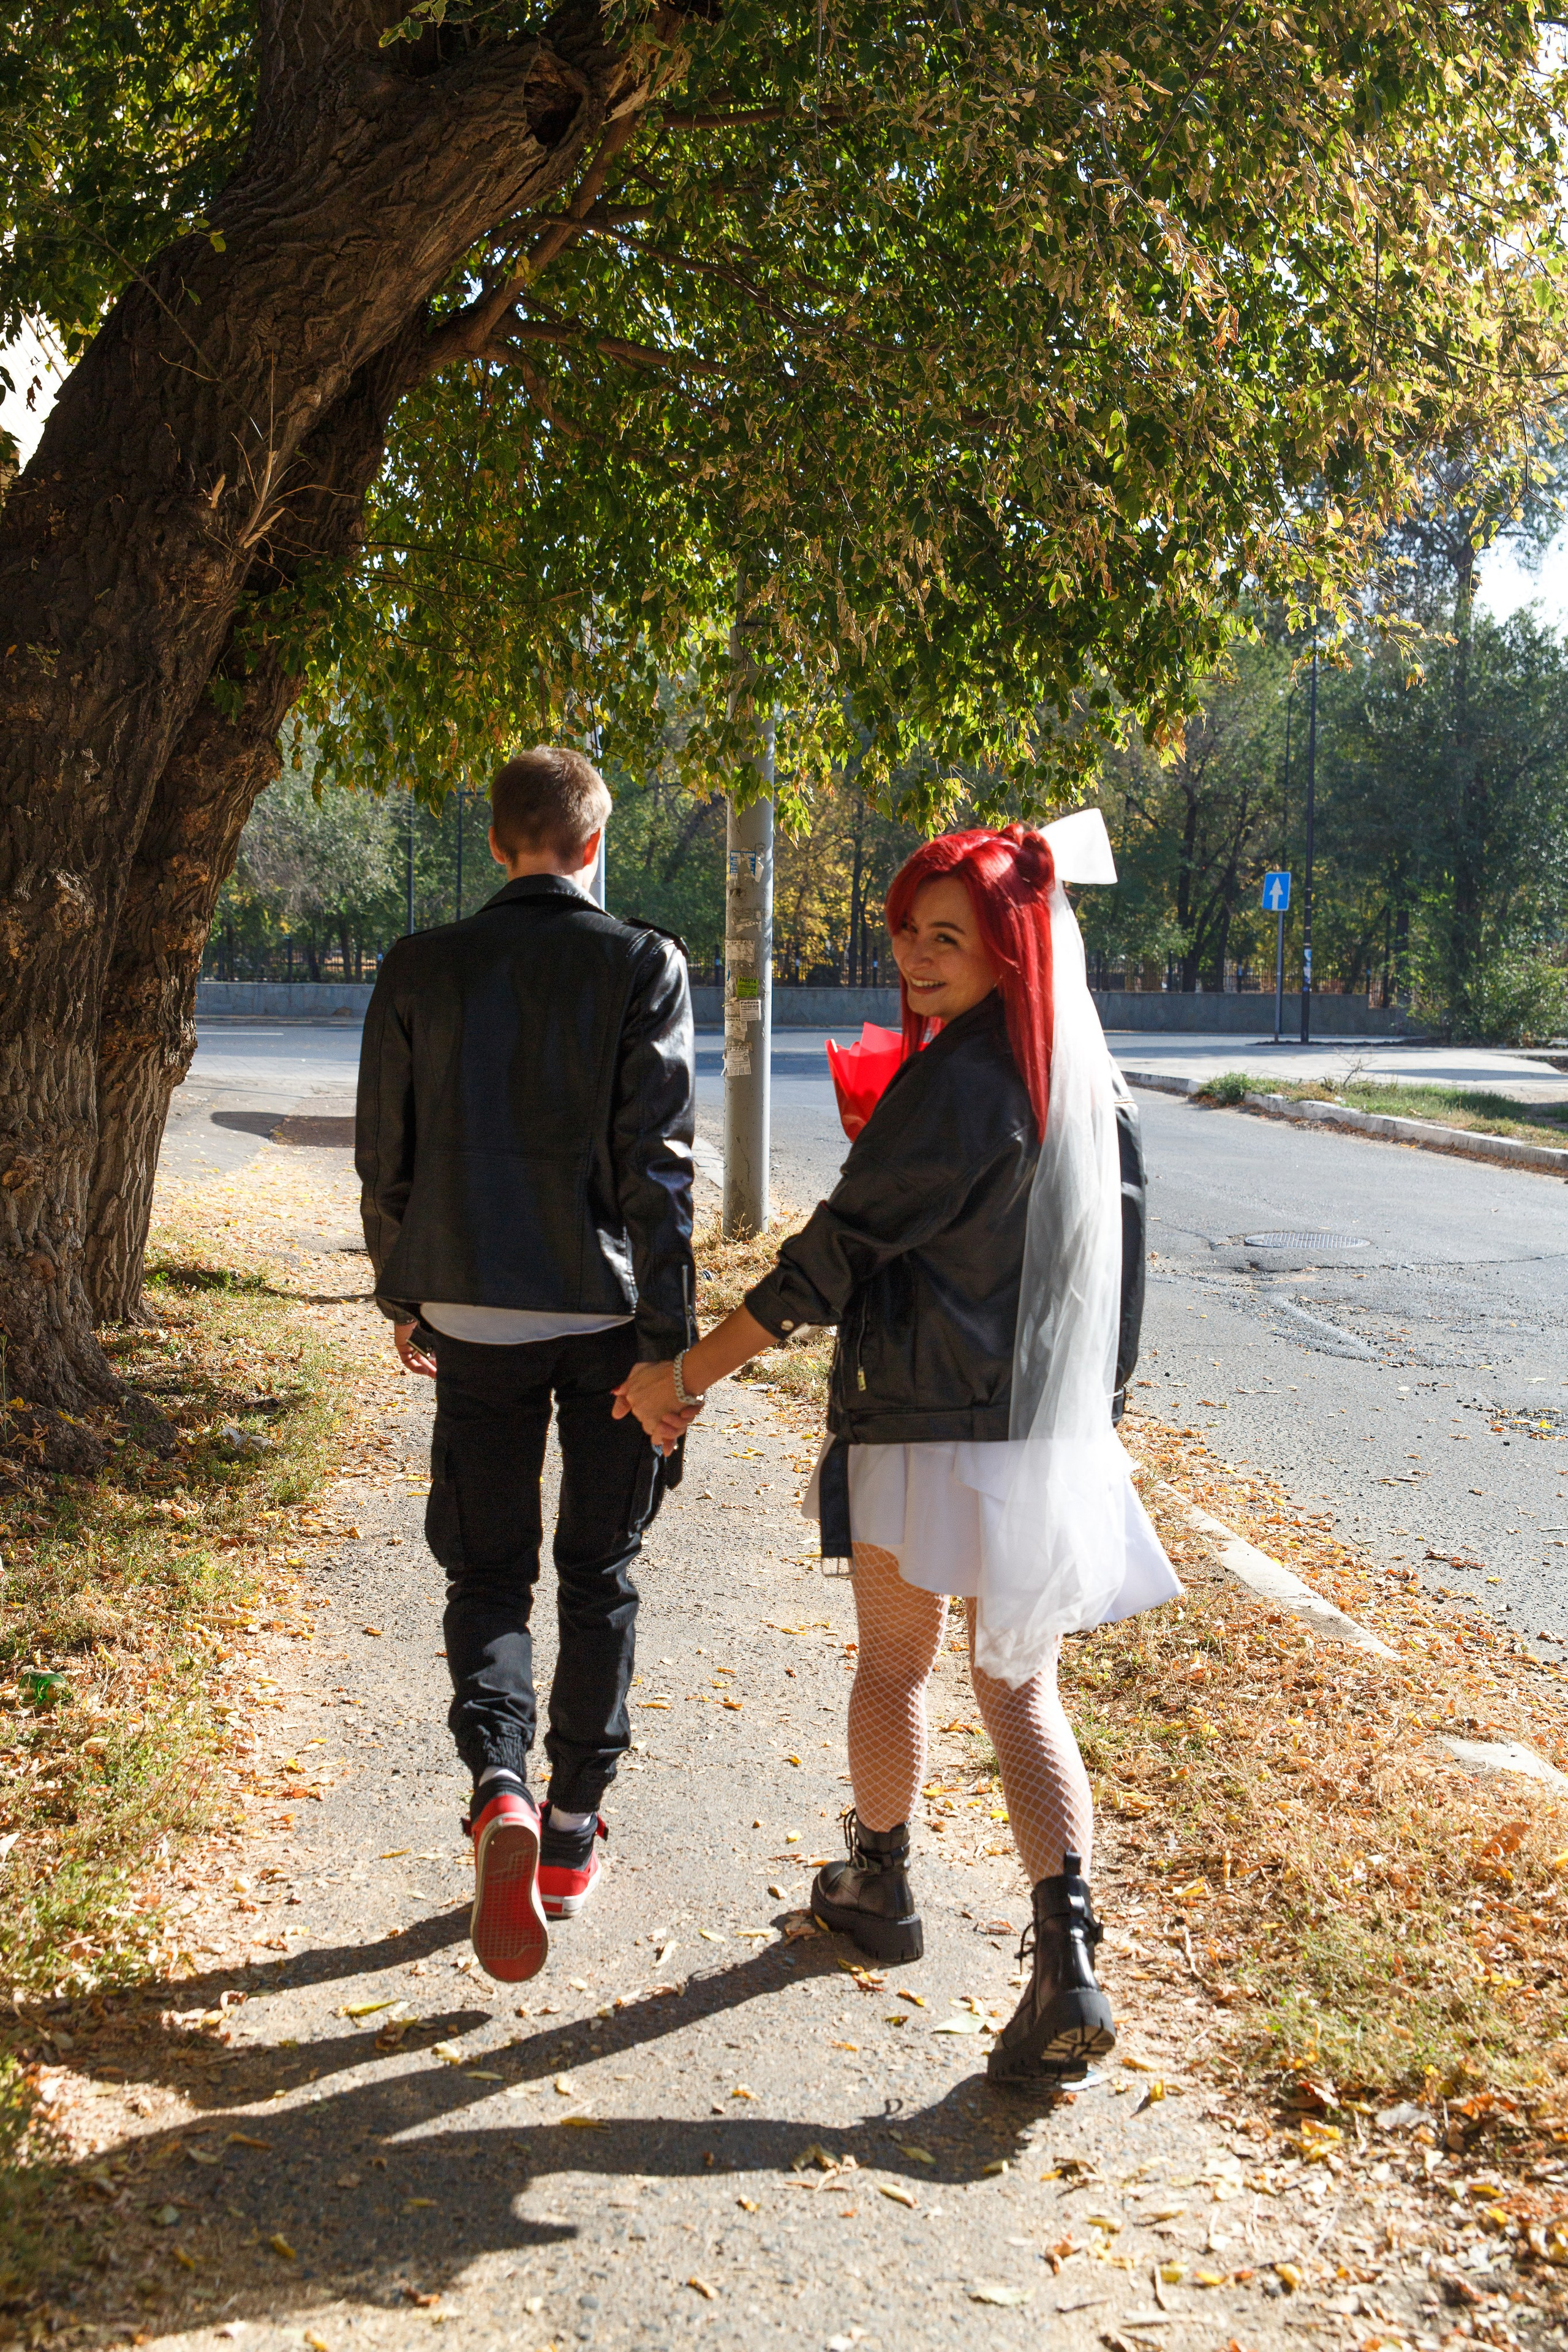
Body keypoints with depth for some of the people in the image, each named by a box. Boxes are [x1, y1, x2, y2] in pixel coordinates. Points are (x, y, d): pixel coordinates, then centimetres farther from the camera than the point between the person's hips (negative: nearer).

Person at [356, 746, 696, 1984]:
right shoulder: (645, 965, -8)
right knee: (599, 1578, 12)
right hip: (606, 1315, -1)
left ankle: (500, 1789, -11)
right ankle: (572, 1836, 22)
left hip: (473, 1317, 1)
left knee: (487, 1569, 12)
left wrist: (402, 1297, 17)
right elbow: (658, 1164, -13)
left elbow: (386, 1154, 4)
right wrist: (669, 1339, -10)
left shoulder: (421, 969, -1)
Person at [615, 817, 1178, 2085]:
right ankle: (1067, 1966, 1)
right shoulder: (1079, 1076, 7)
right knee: (1021, 1692, 11)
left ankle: (880, 1886, 36)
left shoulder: (957, 1083, -18)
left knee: (894, 1666, 16)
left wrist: (689, 1373, -15)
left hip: (931, 1432, -7)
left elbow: (844, 1246, -19)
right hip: (1052, 1436, 7)